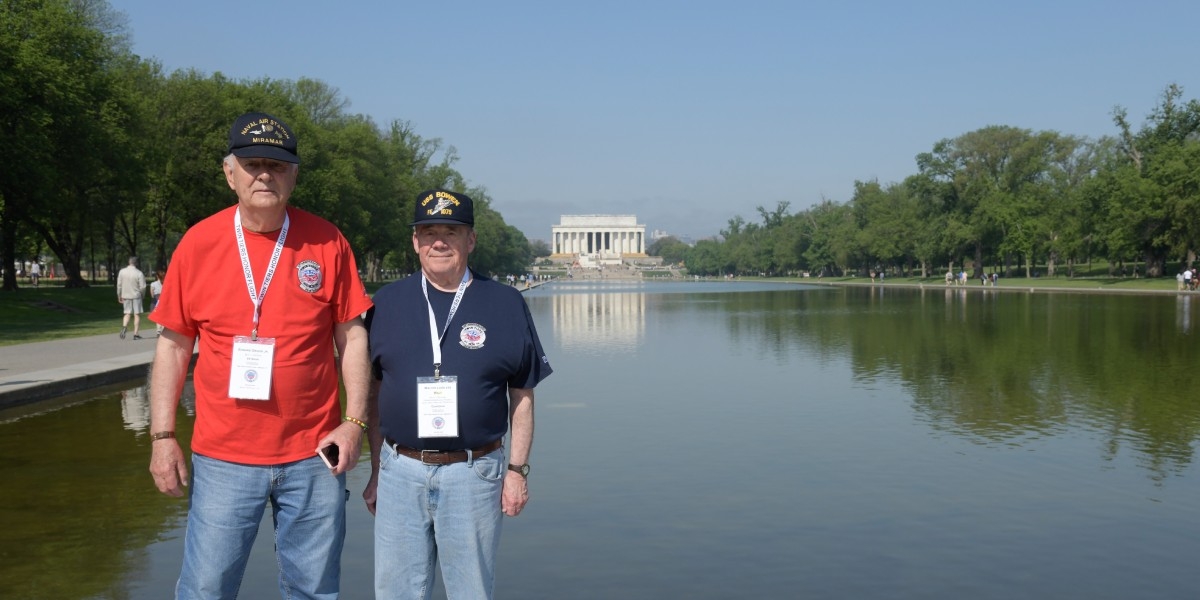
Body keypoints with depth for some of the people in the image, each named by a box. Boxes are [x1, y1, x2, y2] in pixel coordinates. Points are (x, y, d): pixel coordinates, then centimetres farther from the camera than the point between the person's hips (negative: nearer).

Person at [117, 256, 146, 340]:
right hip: (136, 295, -3)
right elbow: (142, 287, -11)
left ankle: (124, 326, -14)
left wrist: (119, 296, 13)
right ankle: (135, 334, 3)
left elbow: (119, 285, 2)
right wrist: (142, 294, 9)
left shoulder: (122, 272, -2)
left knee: (127, 313, 13)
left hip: (125, 296, 3)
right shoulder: (139, 273, -12)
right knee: (137, 314, 4)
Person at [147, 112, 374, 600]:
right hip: (223, 458, 0)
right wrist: (163, 436, -1)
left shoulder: (327, 242, -1)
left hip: (313, 454, 0)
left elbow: (352, 337, 3)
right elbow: (173, 345, 4)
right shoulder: (198, 244, 0)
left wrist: (354, 421, -4)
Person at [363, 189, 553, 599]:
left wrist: (517, 469, 0)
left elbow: (522, 396, 4)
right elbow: (375, 395, 10)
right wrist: (376, 471, 9)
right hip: (400, 469, 2)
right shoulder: (388, 302, 6)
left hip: (474, 473, -2)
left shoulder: (506, 303, 1)